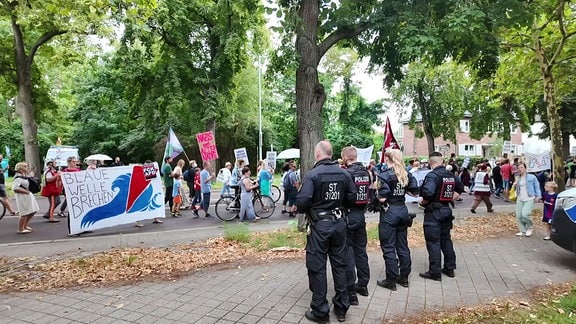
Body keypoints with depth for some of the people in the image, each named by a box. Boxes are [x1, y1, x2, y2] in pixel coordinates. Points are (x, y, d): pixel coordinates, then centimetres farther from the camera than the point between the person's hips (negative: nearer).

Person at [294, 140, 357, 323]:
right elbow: (352, 198, 5)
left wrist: (298, 209, 1)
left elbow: (303, 200, -20)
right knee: (340, 265, 15)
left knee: (317, 267, 6)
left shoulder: (313, 174, -14)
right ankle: (341, 308, 25)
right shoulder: (344, 173, 1)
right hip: (339, 223, 5)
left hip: (319, 225, -5)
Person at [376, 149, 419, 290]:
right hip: (403, 210, 7)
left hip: (389, 212, -6)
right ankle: (404, 277, 25)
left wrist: (376, 192, -1)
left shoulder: (385, 175, -15)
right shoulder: (407, 174, 5)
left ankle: (391, 281, 10)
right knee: (402, 245, 15)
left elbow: (382, 198, -19)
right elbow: (415, 193, 6)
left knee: (388, 247, 3)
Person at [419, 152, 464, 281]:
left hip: (434, 212, -8)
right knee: (446, 239, 18)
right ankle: (449, 268, 27)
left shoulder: (432, 175, -18)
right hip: (447, 210, 8)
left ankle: (435, 272, 4)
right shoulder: (451, 175, 8)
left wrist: (423, 202, -14)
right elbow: (460, 188, 24)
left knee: (433, 242, -1)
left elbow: (428, 193, -32)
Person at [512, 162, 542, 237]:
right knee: (519, 215, 1)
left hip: (529, 199, -5)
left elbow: (537, 187, 2)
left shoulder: (532, 177, -1)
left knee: (525, 214, -19)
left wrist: (538, 196, -7)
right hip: (520, 199, 5)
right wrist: (514, 185, -3)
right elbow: (514, 189, 18)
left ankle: (529, 227, 8)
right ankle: (522, 231, 16)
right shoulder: (517, 178, 11)